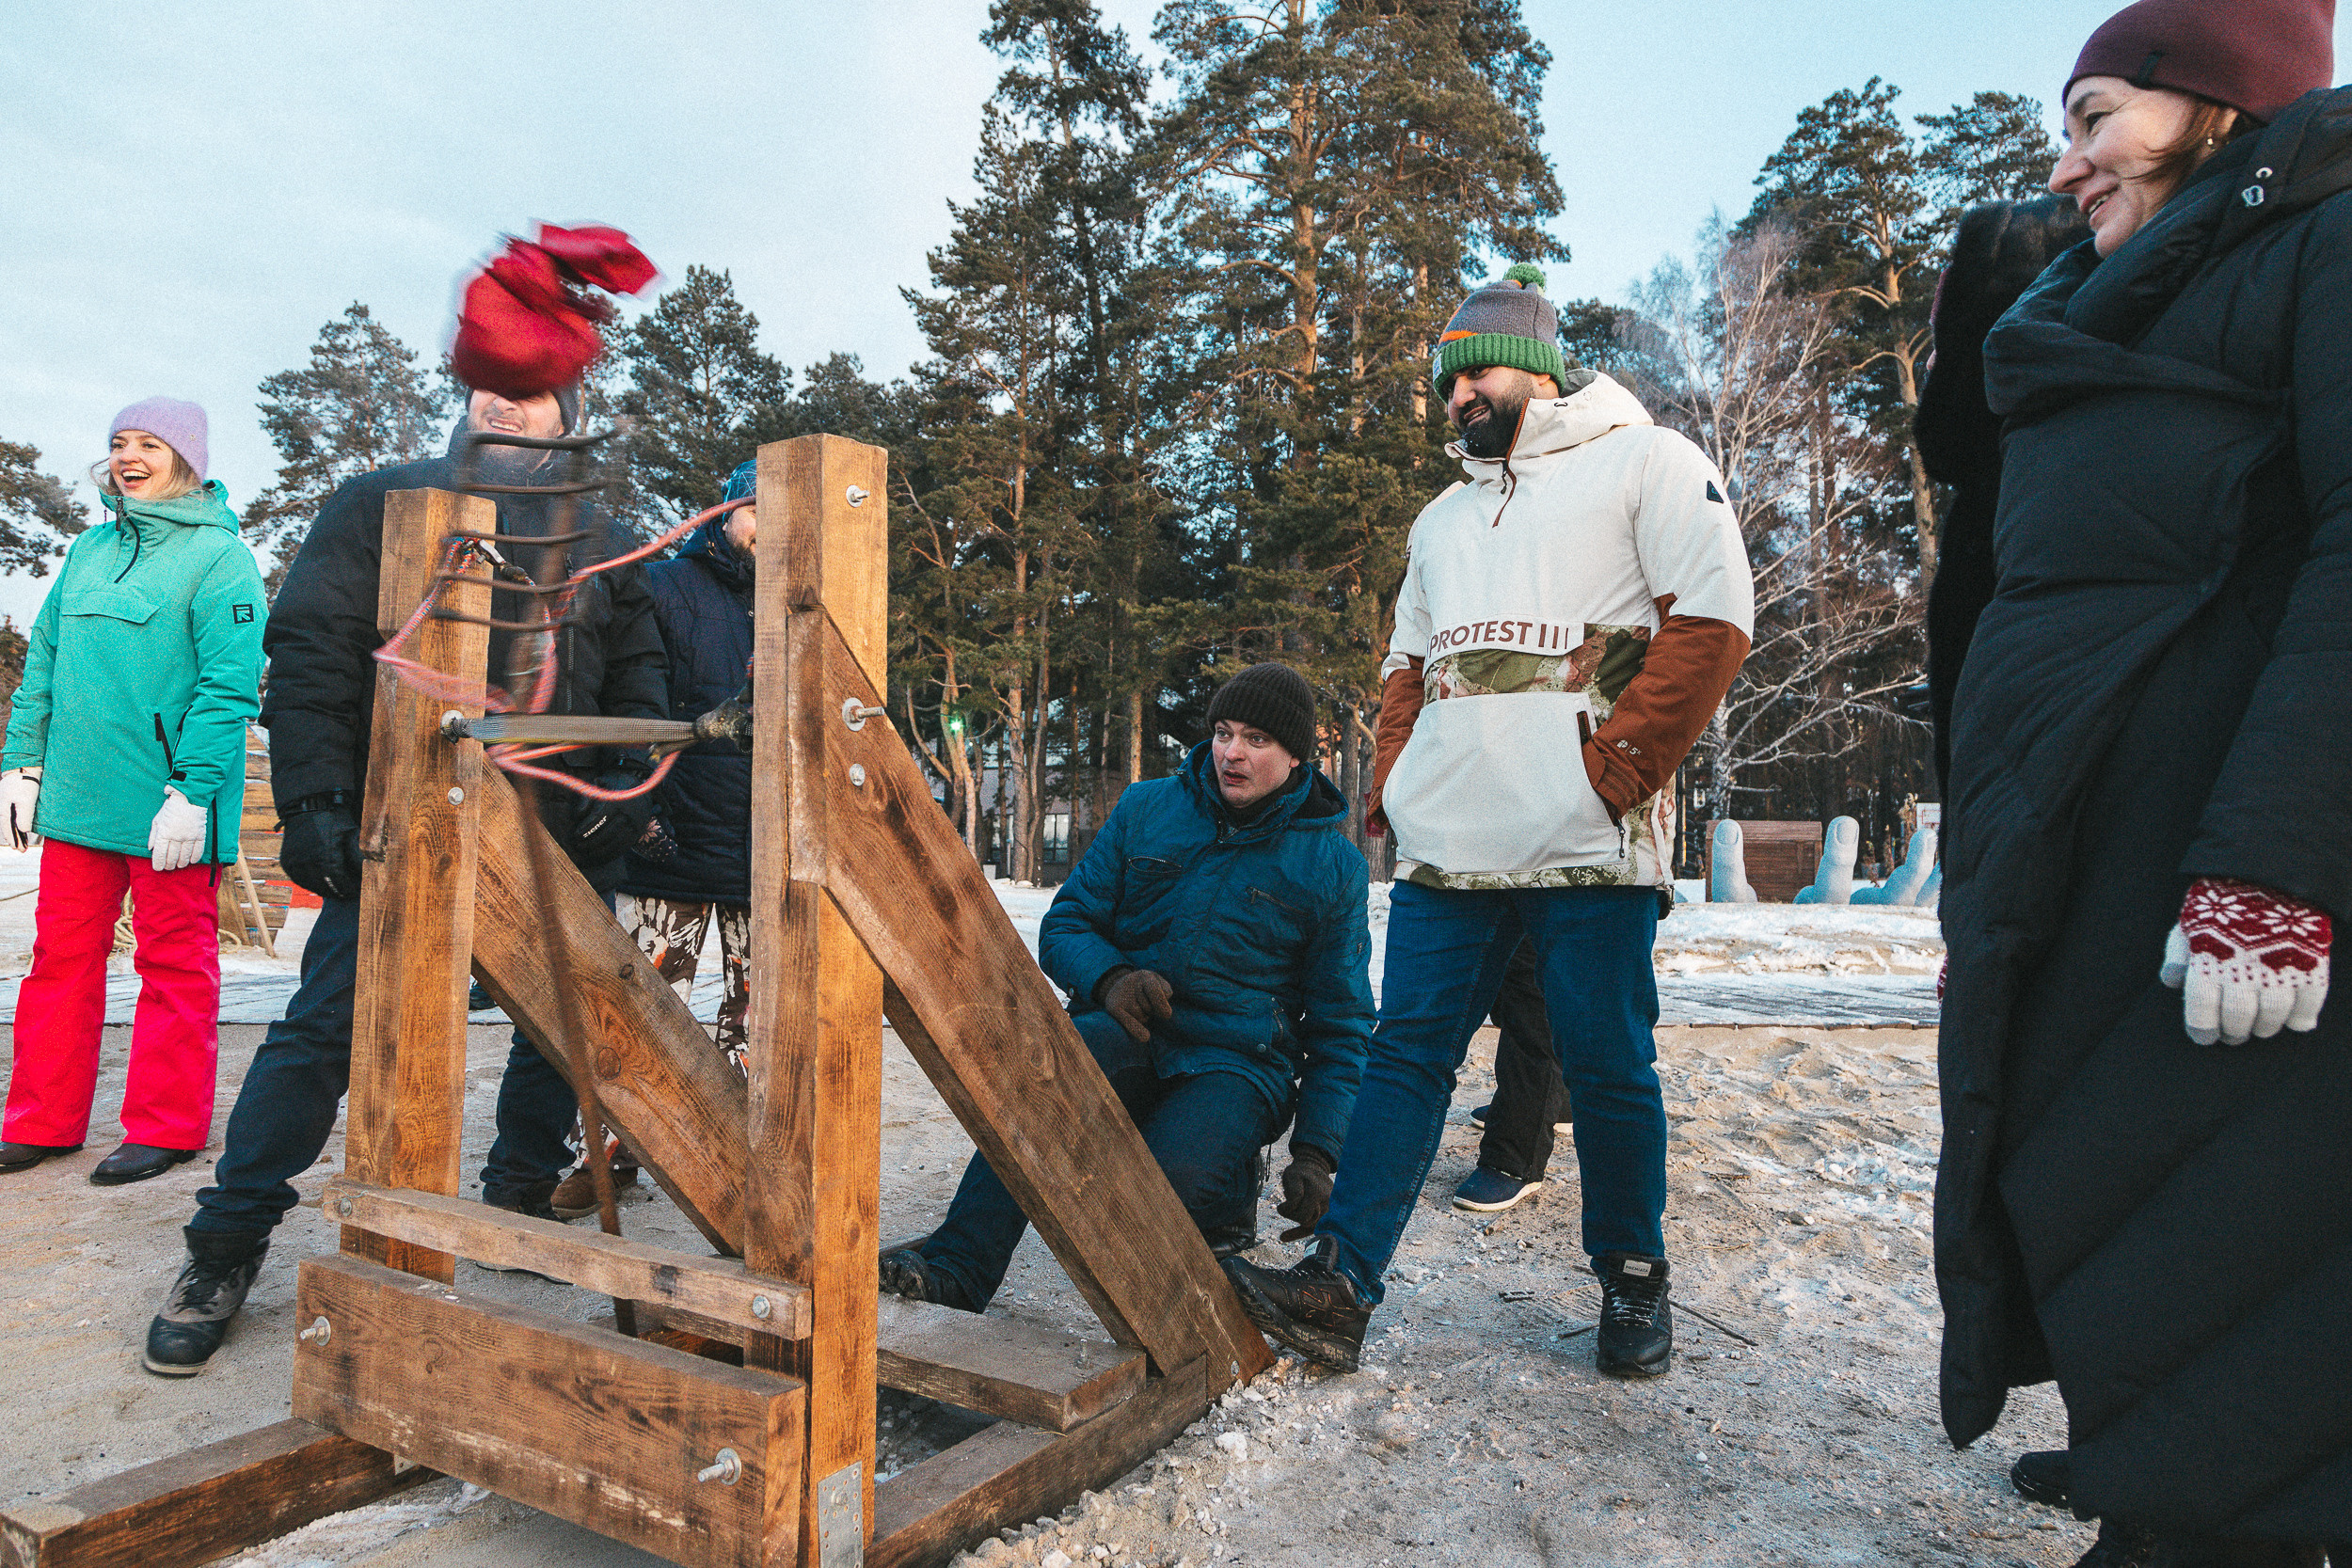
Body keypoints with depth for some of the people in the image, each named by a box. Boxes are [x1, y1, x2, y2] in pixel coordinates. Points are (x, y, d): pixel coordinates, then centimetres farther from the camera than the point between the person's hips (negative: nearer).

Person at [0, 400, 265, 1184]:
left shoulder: (218, 556, -6)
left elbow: (230, 685, -13)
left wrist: (192, 792, -19)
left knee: (174, 963, 4)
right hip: (76, 796, 7)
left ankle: (165, 1127, 14)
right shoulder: (89, 550, 14)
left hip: (167, 805, -6)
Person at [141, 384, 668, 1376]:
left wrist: (627, 780, -3)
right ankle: (226, 1247, 11)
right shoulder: (382, 502, 8)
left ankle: (521, 1198, 28)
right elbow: (311, 652, 0)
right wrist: (314, 798, -10)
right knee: (330, 1026, -4)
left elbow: (636, 679, 14)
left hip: (560, 838, 3)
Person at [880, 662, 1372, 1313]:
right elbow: (1065, 925, 8)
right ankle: (957, 1265, -30)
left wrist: (1315, 1152, -3)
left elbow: (1340, 1022, 8)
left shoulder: (1334, 866, 3)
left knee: (1173, 1180, -32)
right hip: (1127, 1031, 2)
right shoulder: (1146, 809, 7)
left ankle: (1224, 1194, 4)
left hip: (1238, 1065, -1)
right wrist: (1110, 978, -16)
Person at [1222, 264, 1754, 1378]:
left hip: (1587, 844, -5)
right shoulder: (1442, 517, 27)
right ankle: (1338, 1284, 2)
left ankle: (1633, 1282, 22)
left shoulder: (1647, 462, 6)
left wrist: (1613, 766, -11)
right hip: (1447, 843, 6)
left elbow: (1712, 619, -5)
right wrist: (1393, 775, 9)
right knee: (1407, 1053, 1)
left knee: (1607, 1066, 3)